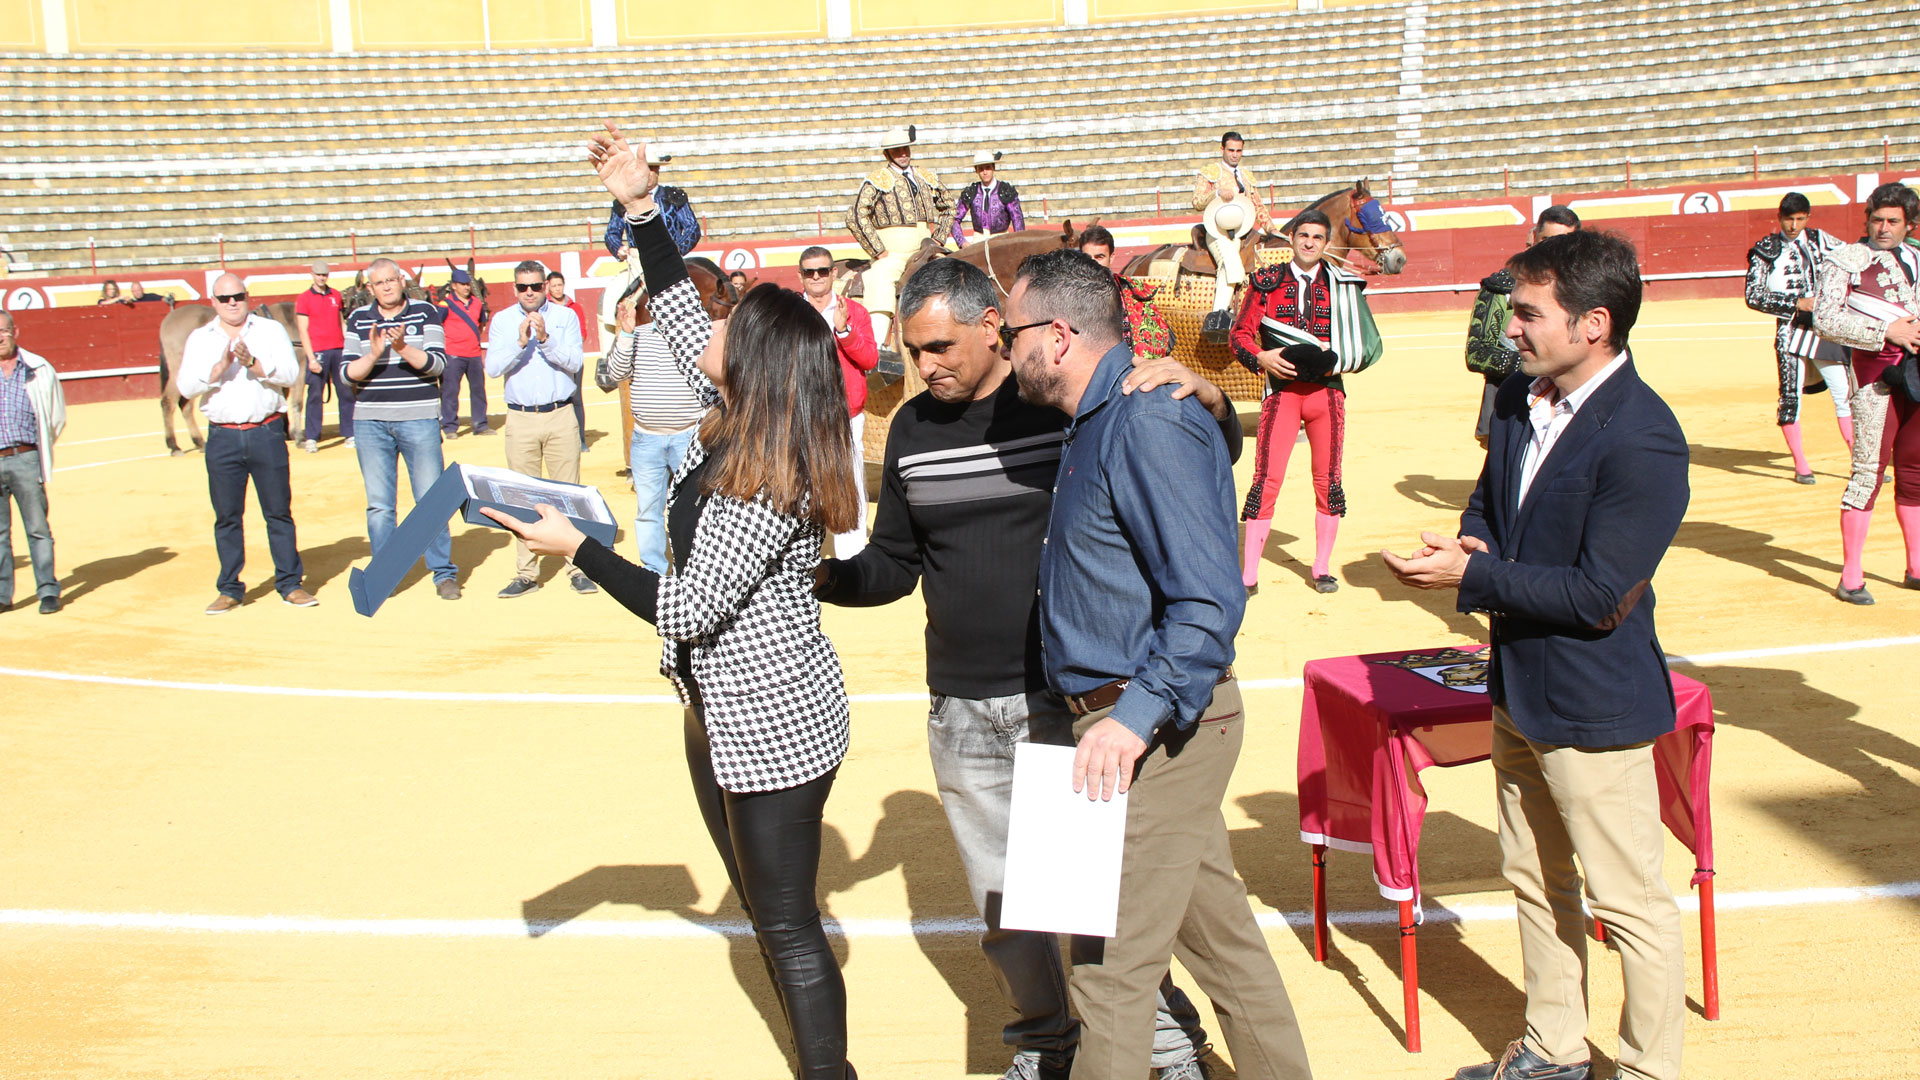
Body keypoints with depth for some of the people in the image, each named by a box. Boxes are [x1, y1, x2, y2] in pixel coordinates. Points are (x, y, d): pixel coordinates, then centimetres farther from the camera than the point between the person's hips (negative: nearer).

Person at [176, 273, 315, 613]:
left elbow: (290, 373, -5)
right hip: (222, 436, 1)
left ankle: (290, 584, 10)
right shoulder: (199, 339, 10)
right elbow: (186, 387, -1)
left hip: (267, 433, -1)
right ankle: (230, 590, 13)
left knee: (278, 511, 2)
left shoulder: (270, 330, 8)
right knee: (226, 516, 4)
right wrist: (222, 365, -15)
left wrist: (253, 363, -18)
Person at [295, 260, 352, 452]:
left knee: (347, 391, 5)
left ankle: (350, 434, 13)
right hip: (318, 352, -4)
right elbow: (303, 330, -3)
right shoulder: (303, 299, 0)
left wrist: (348, 348, 8)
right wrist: (311, 358, -11)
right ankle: (311, 438, 1)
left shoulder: (336, 295, 12)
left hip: (339, 350, 4)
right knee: (315, 395, -3)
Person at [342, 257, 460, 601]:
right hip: (370, 421, 2)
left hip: (419, 420, -2)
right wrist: (374, 355, -16)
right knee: (379, 505, 5)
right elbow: (347, 375, 2)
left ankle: (444, 573, 10)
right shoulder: (358, 319, 7)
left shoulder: (426, 313, 3)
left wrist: (403, 348, -22)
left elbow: (437, 364, -7)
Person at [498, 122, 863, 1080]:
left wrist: (576, 547, -18)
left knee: (789, 930, 2)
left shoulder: (768, 487, -26)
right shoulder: (735, 427, 0)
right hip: (724, 711, 10)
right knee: (766, 912, 21)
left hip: (773, 723, -10)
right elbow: (679, 316, 11)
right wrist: (639, 209, 6)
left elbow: (686, 608, -24)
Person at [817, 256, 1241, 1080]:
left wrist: (1202, 395, -26)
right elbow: (893, 565, 14)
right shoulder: (912, 429, 6)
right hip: (964, 716, 4)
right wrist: (821, 574, -6)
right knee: (1003, 910, 14)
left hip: (1072, 702, -4)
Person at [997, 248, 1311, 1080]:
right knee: (1218, 930, 20)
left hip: (1155, 730, -10)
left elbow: (1209, 602, -25)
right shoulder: (1098, 420, 14)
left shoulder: (1147, 424, -19)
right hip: (1135, 716, 10)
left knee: (1111, 967, -1)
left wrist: (1136, 717, -30)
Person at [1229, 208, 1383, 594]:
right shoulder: (1267, 283, 5)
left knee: (1328, 480, 6)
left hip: (1327, 391, 2)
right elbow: (1240, 333, 4)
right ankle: (1249, 574, -2)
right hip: (1282, 391, -2)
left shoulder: (1344, 286, 7)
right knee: (1266, 479, -7)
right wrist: (1262, 357, -15)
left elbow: (1369, 345, 8)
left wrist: (1336, 360, -10)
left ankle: (1322, 569, 19)